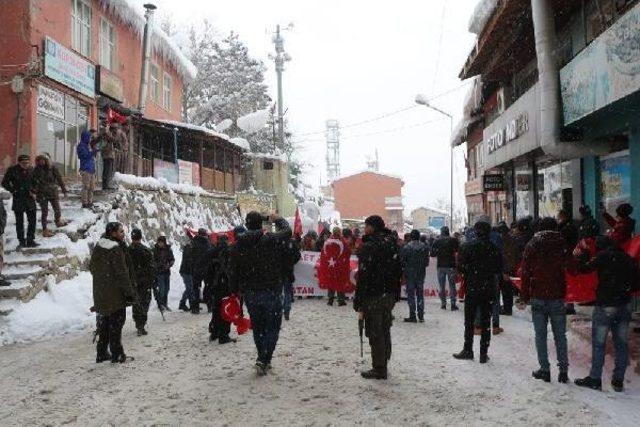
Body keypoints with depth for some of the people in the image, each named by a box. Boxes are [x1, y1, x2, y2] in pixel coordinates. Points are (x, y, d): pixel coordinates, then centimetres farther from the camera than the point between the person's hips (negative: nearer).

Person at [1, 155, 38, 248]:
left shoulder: (31, 170, 1)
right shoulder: (12, 170, -9)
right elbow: (5, 183, -2)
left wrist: (34, 192, 0)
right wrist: (13, 191, -8)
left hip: (30, 199, 3)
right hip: (18, 200, -3)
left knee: (32, 220, 3)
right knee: (19, 222, 6)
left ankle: (30, 240, 13)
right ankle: (21, 241, 15)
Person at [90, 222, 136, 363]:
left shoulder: (97, 248, 9)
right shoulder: (116, 249, -18)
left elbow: (92, 267, 19)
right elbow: (122, 273, -20)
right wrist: (129, 292, -15)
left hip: (100, 294, 8)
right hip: (115, 294, -8)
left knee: (104, 323, 17)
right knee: (115, 324, 0)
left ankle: (102, 353, 23)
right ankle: (117, 355, 5)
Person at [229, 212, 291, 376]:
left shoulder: (238, 245, 0)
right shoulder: (271, 240, -10)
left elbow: (233, 272, 3)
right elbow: (287, 231, 8)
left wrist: (235, 292, 10)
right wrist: (278, 219, 25)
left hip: (249, 293, 4)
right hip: (271, 291, -4)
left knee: (258, 327, 18)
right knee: (272, 327, 5)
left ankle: (264, 360, 25)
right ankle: (263, 361, -6)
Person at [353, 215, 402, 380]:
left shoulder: (369, 247, -16)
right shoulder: (392, 244, 9)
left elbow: (363, 276, -18)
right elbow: (399, 271, 13)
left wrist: (359, 303, -14)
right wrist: (395, 294, 19)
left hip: (373, 297, -8)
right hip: (389, 295, 8)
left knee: (375, 333, 0)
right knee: (385, 331, 16)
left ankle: (379, 369, 6)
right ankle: (383, 365, 26)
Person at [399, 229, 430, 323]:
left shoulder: (405, 248, -10)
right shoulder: (425, 247, 0)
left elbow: (402, 261, -7)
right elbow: (427, 261, 4)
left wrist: (404, 269, 11)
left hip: (409, 273, -3)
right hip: (421, 273, 3)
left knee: (411, 294, 2)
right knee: (420, 293, 11)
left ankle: (412, 316, 1)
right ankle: (421, 316, 12)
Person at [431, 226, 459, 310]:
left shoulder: (437, 241, -4)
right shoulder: (453, 240, -6)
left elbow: (432, 253, -3)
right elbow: (458, 250, -3)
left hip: (440, 266, 1)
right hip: (451, 265, -1)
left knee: (442, 286, 10)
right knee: (452, 285, 5)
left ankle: (443, 303, 9)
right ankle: (453, 304, 0)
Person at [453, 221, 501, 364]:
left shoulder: (467, 246, -9)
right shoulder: (494, 248, -2)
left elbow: (460, 267, -9)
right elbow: (499, 268, 4)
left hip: (472, 288, -2)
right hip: (489, 289, 2)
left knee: (469, 321, 9)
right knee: (486, 322, 7)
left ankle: (468, 350, 14)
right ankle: (484, 353, 10)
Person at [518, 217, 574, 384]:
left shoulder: (532, 245, -1)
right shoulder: (562, 244, 0)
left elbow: (525, 273, -3)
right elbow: (571, 268, -1)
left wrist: (524, 298, 1)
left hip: (538, 297, -1)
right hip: (557, 296, 1)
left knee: (540, 335, 6)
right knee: (560, 335, 8)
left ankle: (544, 370, 7)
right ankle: (563, 371, 8)